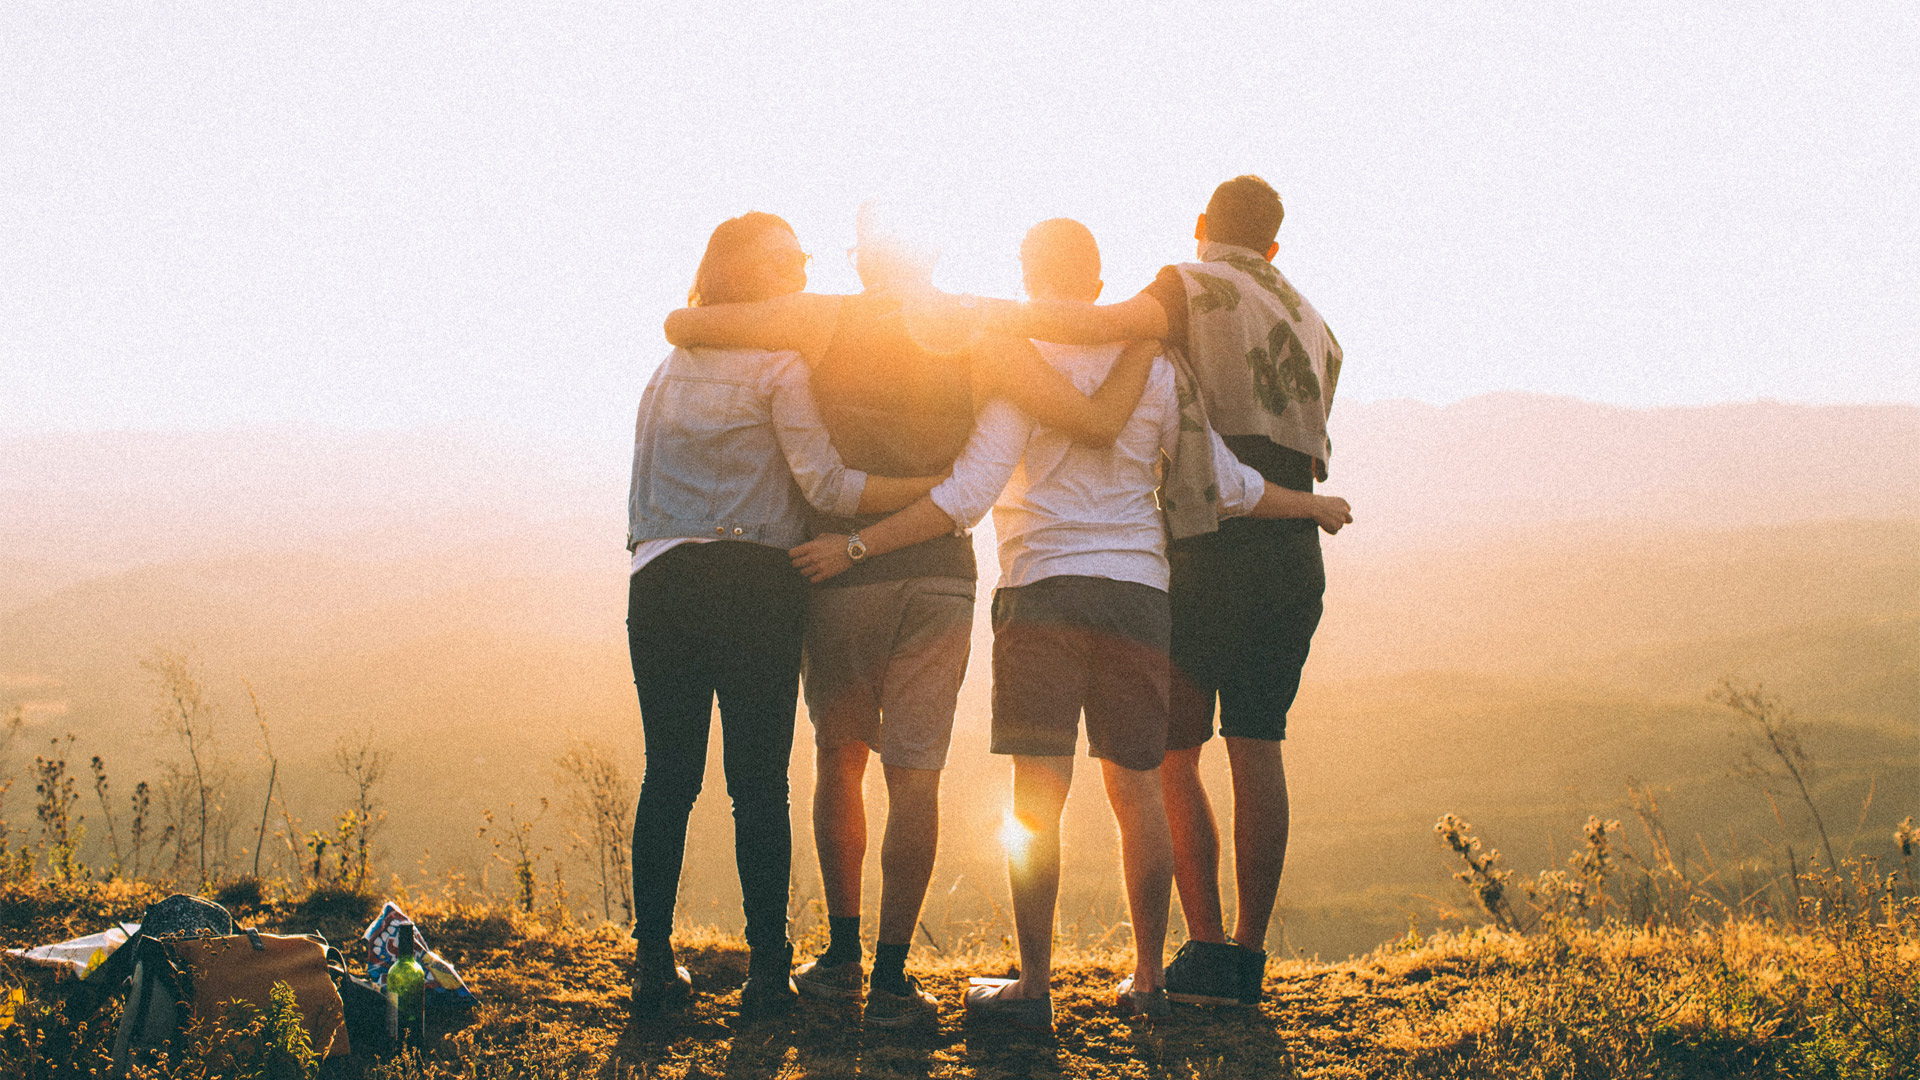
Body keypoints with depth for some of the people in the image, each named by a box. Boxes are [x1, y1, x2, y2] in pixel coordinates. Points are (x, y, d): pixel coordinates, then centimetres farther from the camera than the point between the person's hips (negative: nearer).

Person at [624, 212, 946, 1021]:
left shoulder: (669, 368, 20)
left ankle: (653, 963, 8)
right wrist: (941, 488, -8)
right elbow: (826, 484, -9)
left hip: (659, 582, 5)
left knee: (668, 775, 7)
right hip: (751, 584, -5)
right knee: (759, 781, -1)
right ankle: (766, 969, 2)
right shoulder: (778, 367, -1)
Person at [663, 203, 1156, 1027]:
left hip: (839, 569, 0)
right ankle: (891, 980, 1)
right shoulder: (978, 332, 0)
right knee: (914, 774, 2)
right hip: (938, 574, 0)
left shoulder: (825, 320, -1)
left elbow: (681, 325, -4)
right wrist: (1146, 338, 10)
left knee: (839, 758, 17)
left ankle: (842, 957, 20)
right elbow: (1098, 423, -5)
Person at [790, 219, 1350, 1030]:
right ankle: (1146, 980, 16)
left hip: (1044, 591, -4)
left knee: (1037, 795, -4)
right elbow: (1226, 485, 13)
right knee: (1137, 790, 10)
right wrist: (1316, 507, 30)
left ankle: (1034, 986, -4)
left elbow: (965, 497, -12)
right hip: (1138, 593, 4)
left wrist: (856, 546, -10)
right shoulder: (1151, 368, 9)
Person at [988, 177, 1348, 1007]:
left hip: (1210, 552, -5)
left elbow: (1108, 324, -23)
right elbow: (1305, 451, 16)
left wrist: (987, 312, -22)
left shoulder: (1194, 288, -2)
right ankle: (1249, 955, 6)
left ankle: (1208, 951, -4)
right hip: (1294, 556, 6)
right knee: (1257, 750, 7)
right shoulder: (1312, 325, 19)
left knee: (1171, 754, 2)